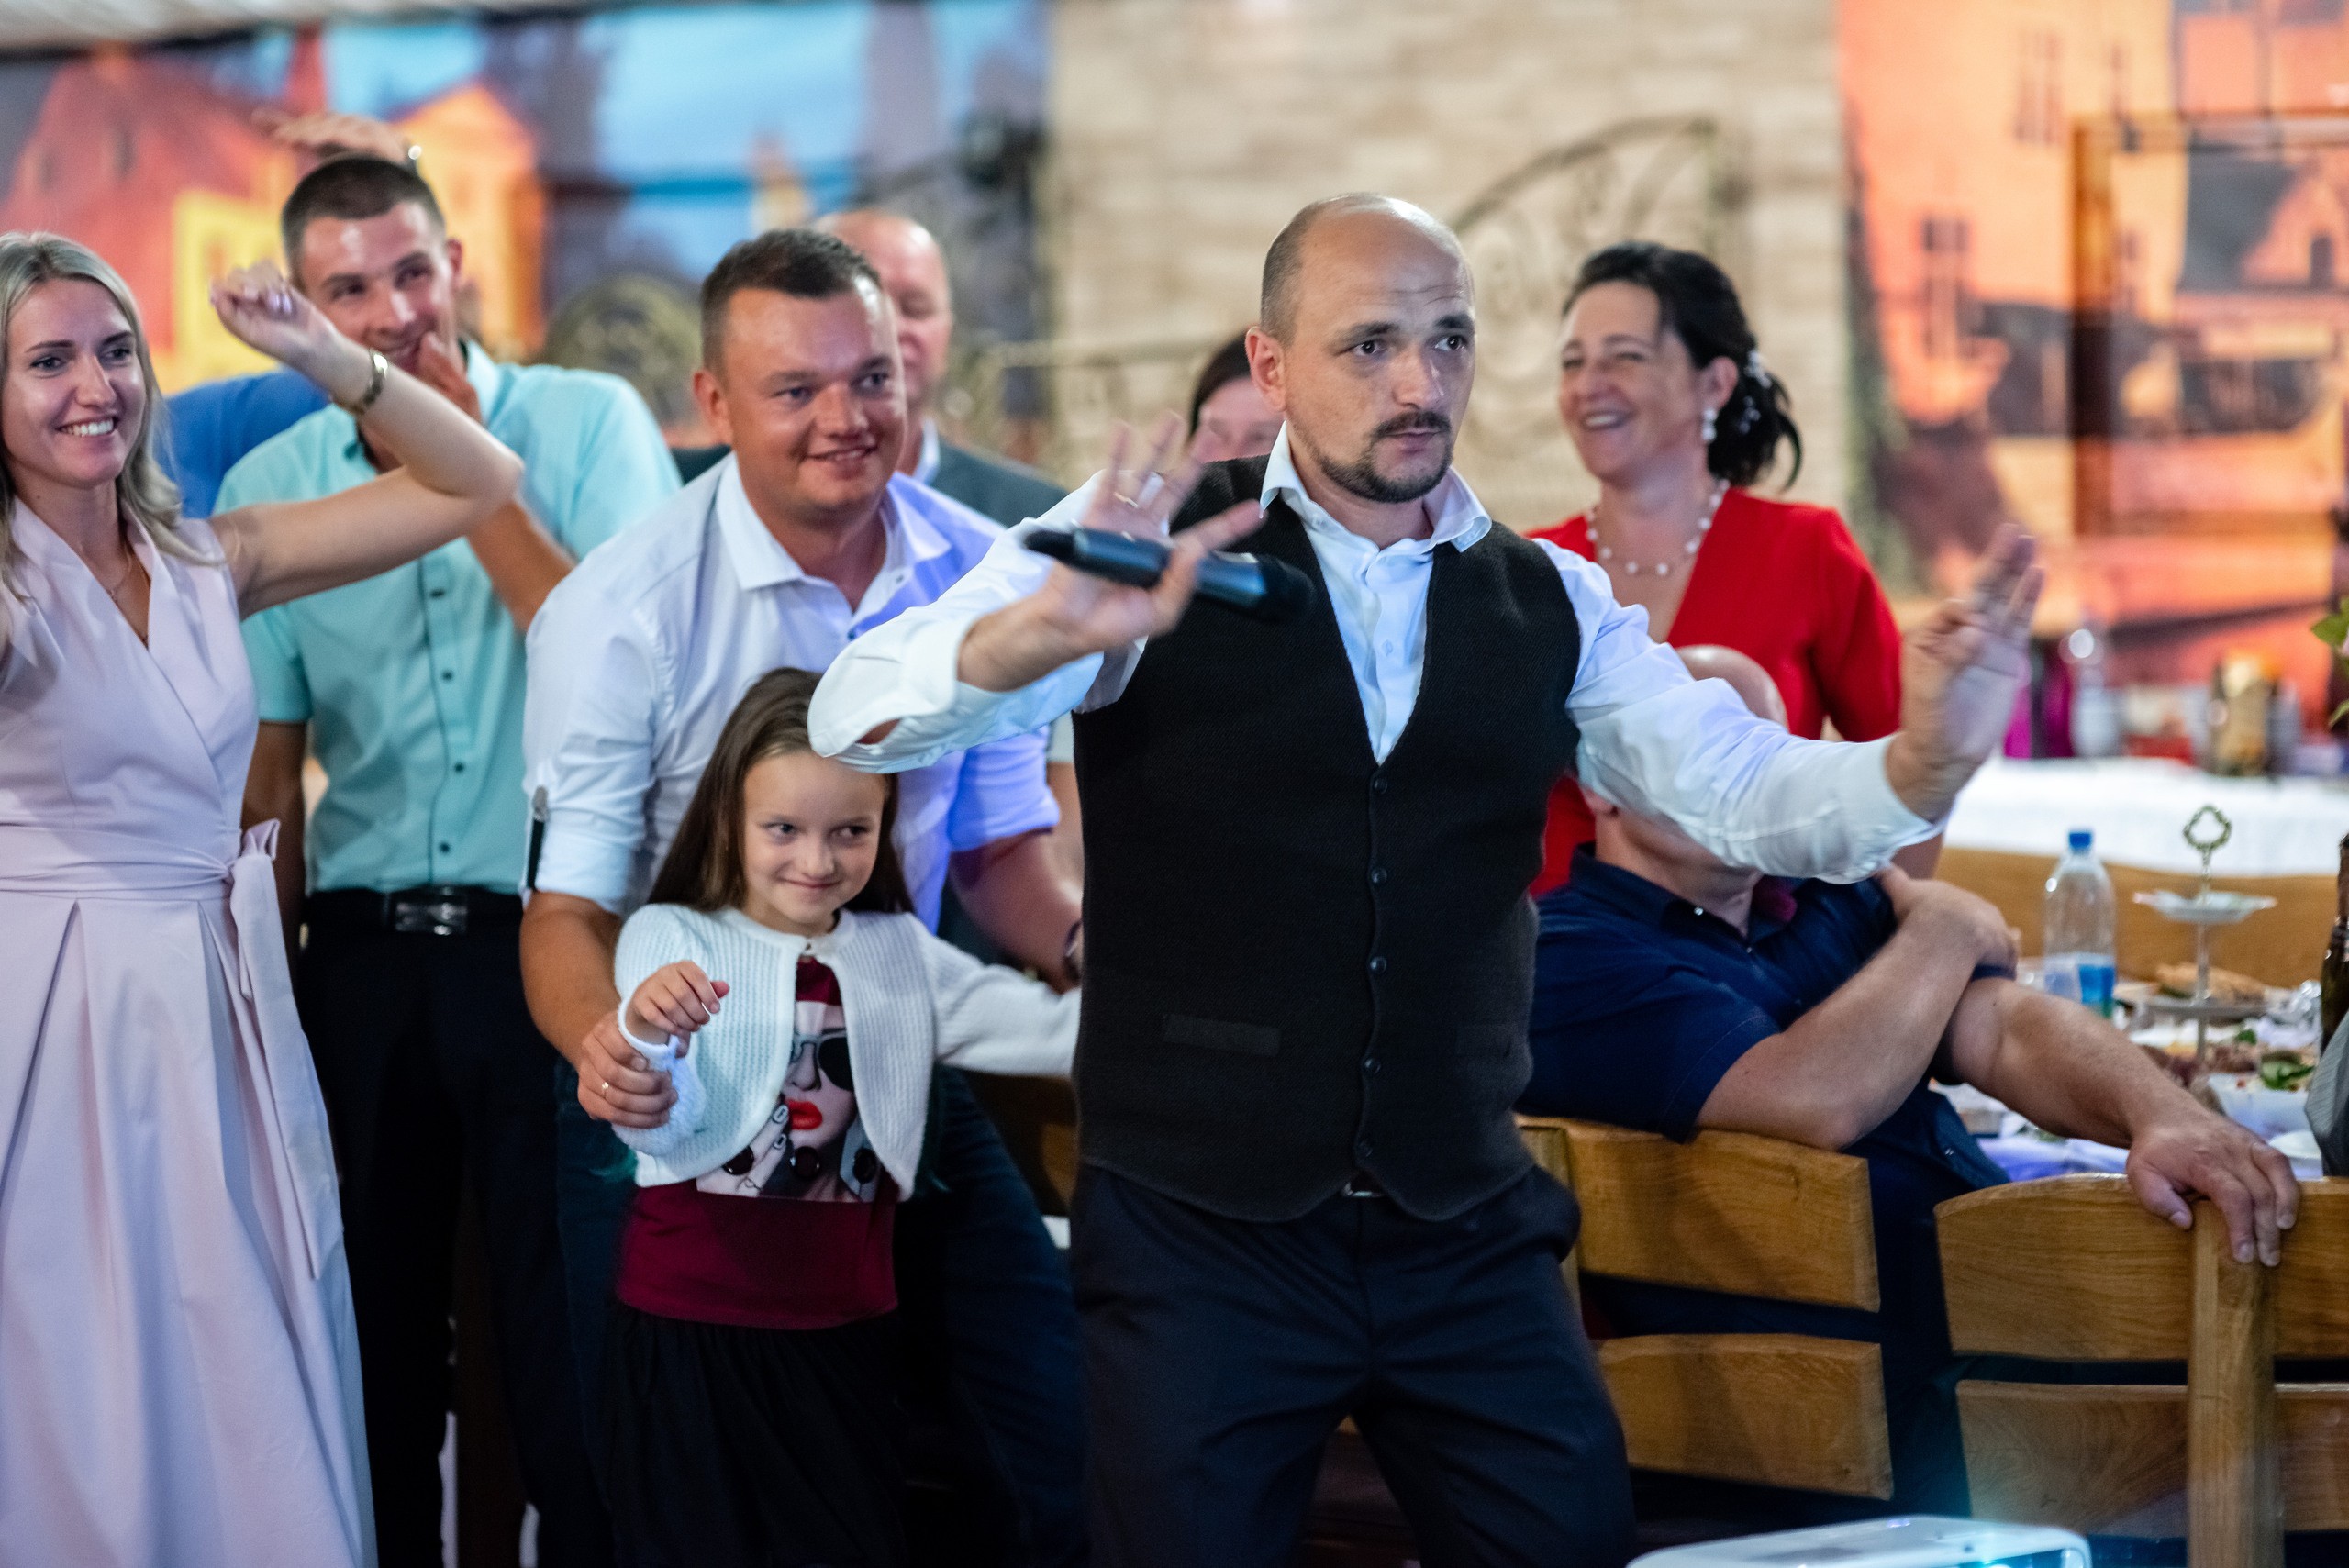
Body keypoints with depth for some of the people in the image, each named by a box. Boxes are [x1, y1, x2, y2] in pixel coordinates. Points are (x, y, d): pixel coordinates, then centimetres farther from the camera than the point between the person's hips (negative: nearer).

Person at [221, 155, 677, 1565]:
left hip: (549, 937, -3)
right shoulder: (270, 486, 6)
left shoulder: (589, 423, -2)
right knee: (381, 1331, 9)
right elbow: (267, 773, 9)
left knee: (573, 1330, -2)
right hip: (365, 960, 3)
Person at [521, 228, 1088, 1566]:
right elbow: (570, 902, -15)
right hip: (676, 1101, -3)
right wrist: (598, 1038, -38)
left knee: (1060, 1455, 0)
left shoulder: (981, 574, -2)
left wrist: (1084, 940, -12)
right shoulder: (622, 612, -15)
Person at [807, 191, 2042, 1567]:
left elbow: (1747, 788, 1)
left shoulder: (1549, 605, 9)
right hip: (1199, 1233, -3)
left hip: (1470, 1235, 4)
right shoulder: (1154, 545, -5)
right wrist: (1045, 633, -37)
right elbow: (859, 719, -15)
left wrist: (1931, 756, -21)